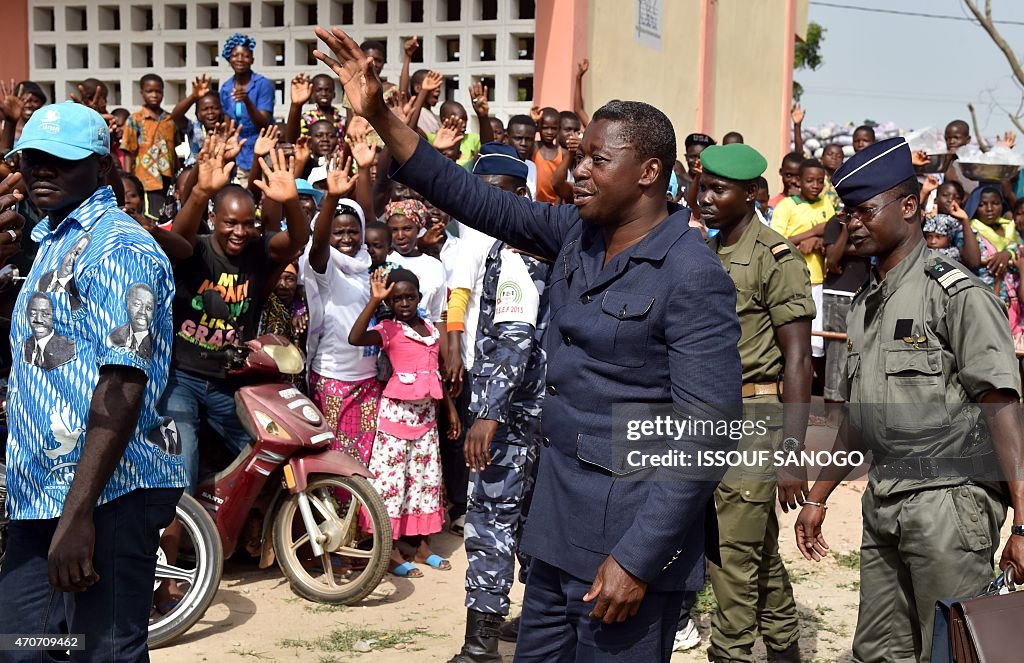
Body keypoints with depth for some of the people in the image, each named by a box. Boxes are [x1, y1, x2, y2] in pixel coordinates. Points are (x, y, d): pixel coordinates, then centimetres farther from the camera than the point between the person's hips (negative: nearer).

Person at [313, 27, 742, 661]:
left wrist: (638, 558, -24)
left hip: (631, 529, -8)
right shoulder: (576, 231, 5)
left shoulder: (693, 278, -18)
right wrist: (380, 115, 0)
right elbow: (478, 200, 8)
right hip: (560, 513, 8)